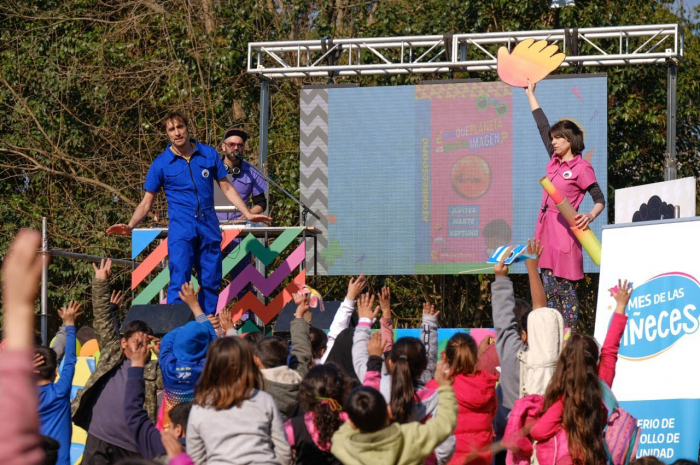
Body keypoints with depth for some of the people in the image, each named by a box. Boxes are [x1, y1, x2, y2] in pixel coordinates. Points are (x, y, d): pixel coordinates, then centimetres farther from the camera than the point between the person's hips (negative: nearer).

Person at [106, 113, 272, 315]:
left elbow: (227, 188, 14)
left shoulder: (209, 154, 8)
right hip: (181, 231, -3)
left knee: (211, 282, 5)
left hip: (209, 229, 3)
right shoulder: (161, 164, 3)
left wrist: (248, 214, 6)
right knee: (179, 282, -13)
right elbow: (147, 202, 5)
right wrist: (130, 226, -10)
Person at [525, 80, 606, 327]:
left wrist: (590, 216, -29)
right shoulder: (555, 160, 13)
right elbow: (543, 126, 23)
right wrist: (530, 94, 30)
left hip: (565, 230, -8)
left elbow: (600, 199, -8)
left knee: (566, 287, -6)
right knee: (549, 288, 7)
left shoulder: (581, 167, -7)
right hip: (546, 228, 8)